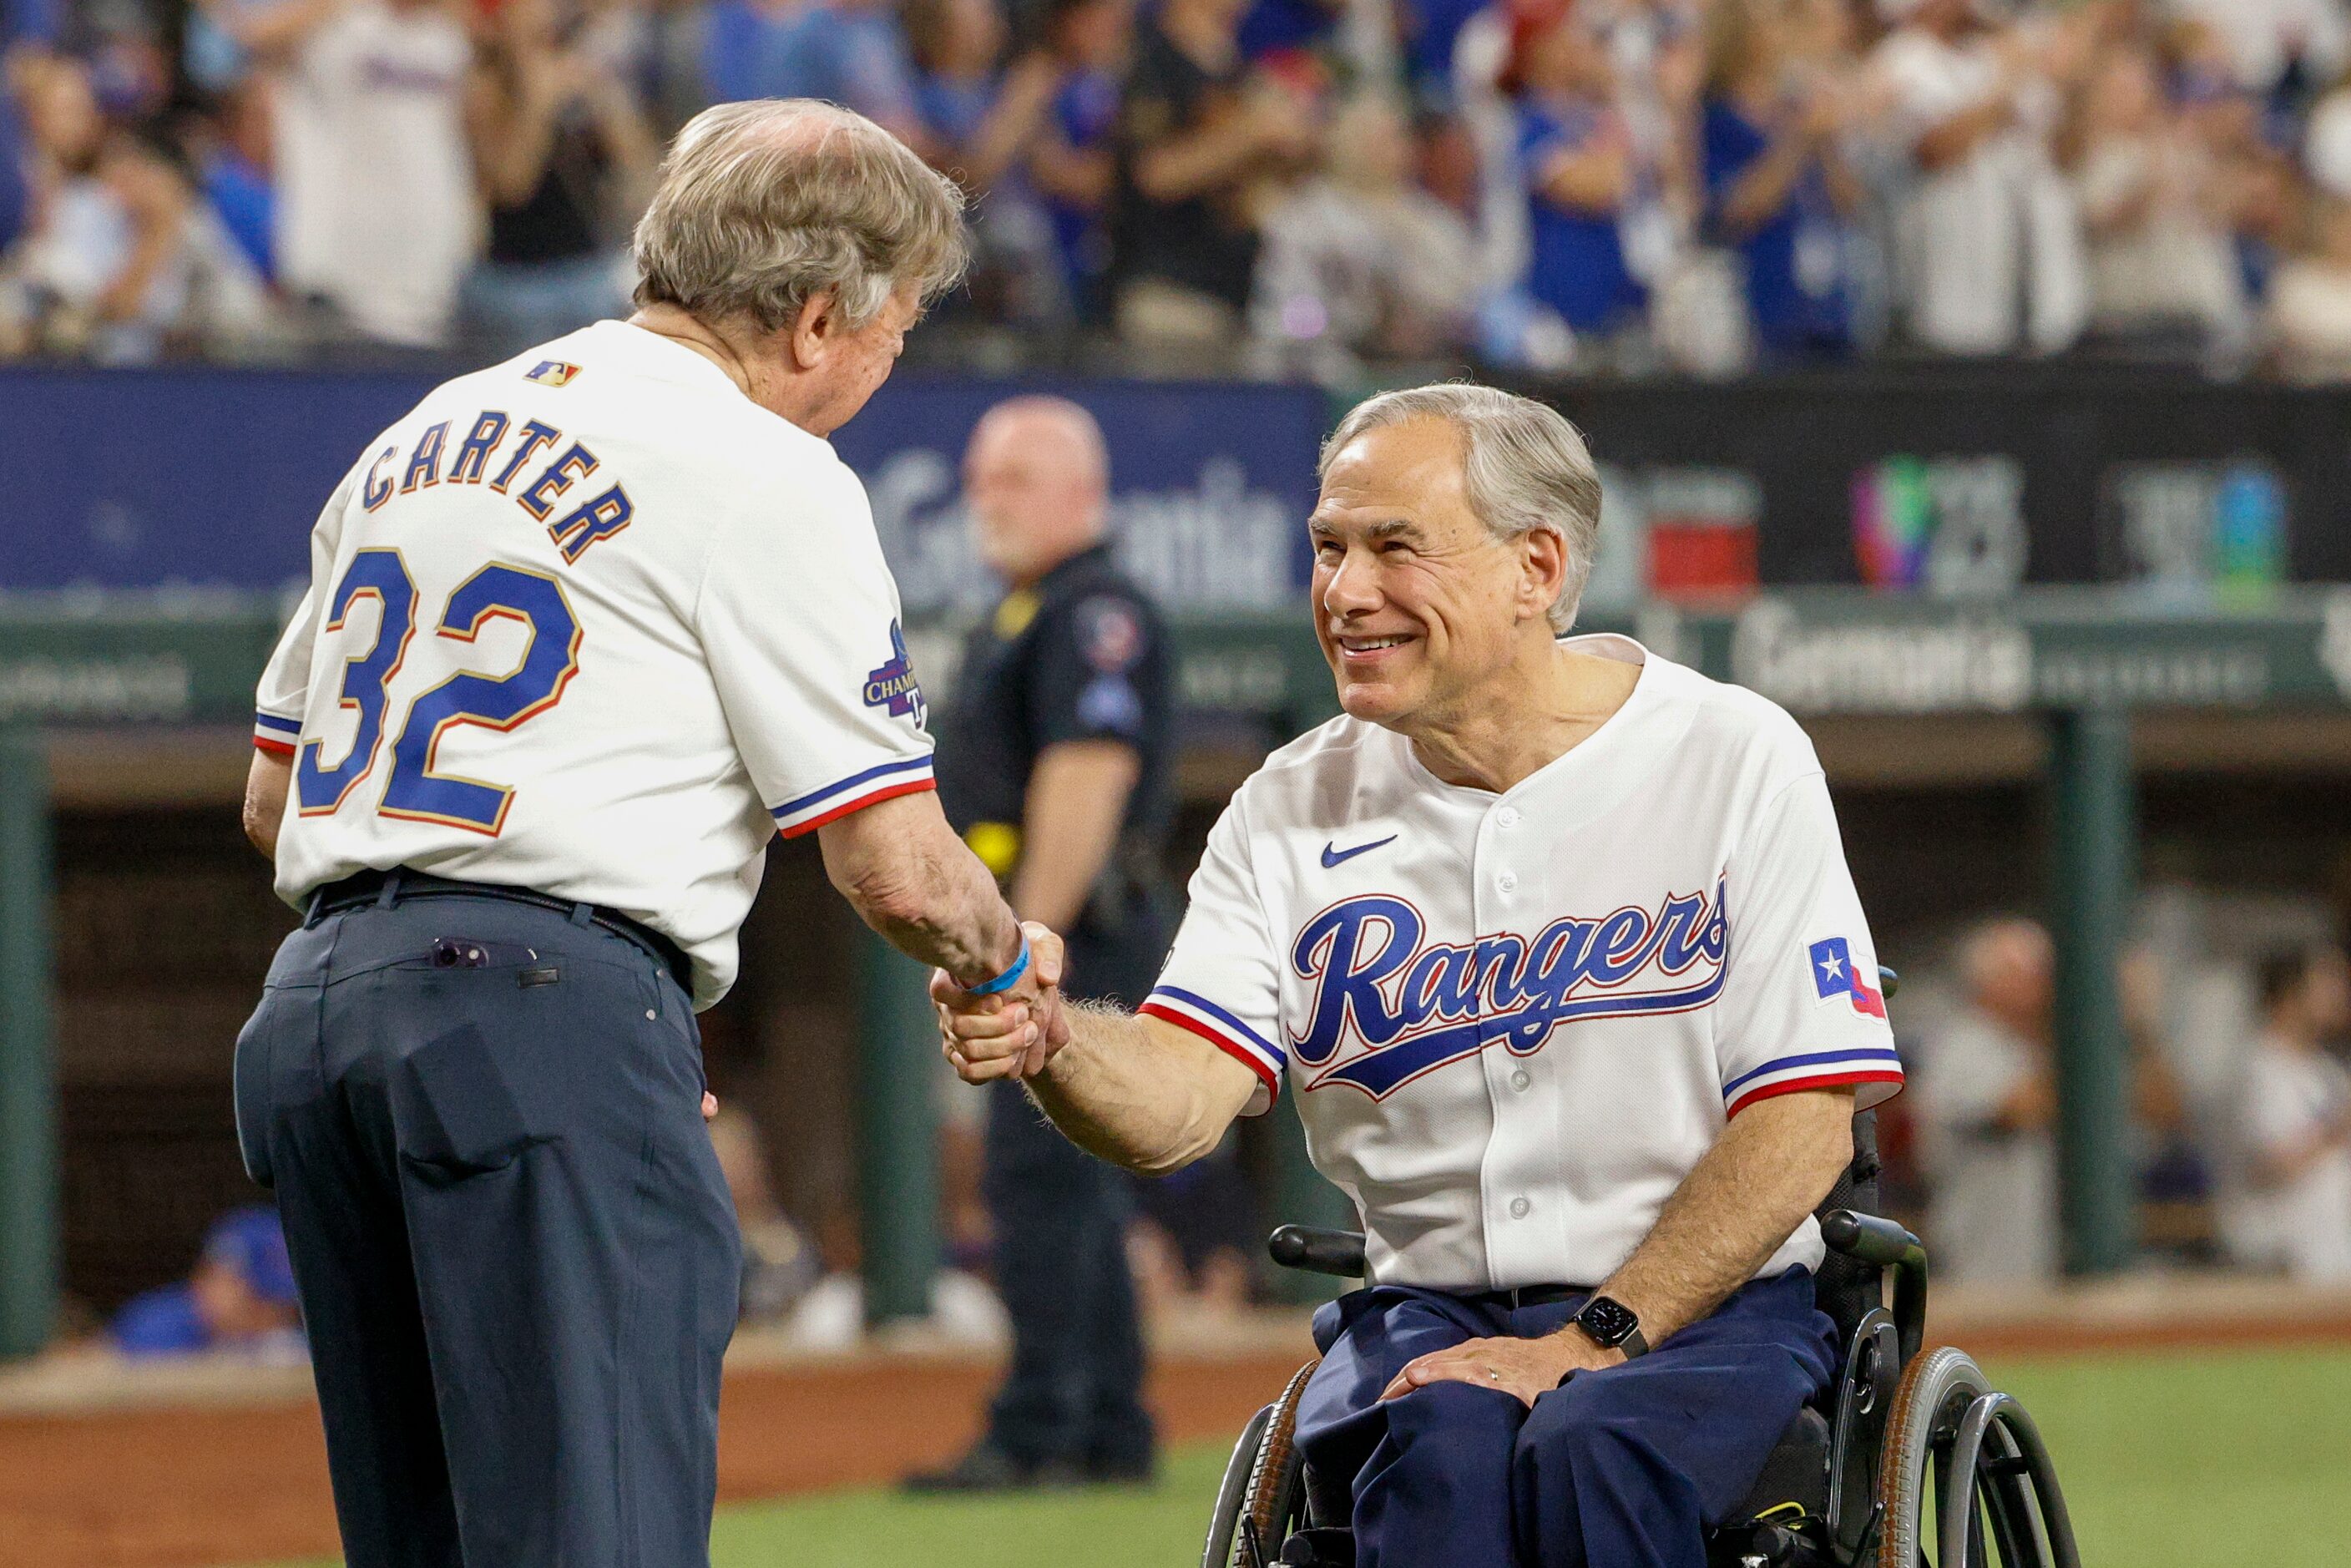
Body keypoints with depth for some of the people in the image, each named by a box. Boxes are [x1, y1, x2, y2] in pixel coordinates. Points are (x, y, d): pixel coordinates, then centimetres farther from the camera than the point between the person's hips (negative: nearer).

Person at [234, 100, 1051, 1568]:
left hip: (307, 1009, 8)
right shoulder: (765, 474, -3)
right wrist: (1008, 958, 15)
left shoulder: (420, 438, 21)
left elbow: (273, 796, 24)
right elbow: (896, 870, -5)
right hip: (553, 1011, -8)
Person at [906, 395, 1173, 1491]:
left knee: (1043, 1183, -13)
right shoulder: (1017, 619, 21)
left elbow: (1086, 781, -21)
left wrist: (1027, 938, -24)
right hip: (1028, 942, 11)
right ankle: (1109, 1434, 16)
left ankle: (1036, 1433, -15)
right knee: (1070, 1188, 12)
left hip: (1073, 939, -11)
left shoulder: (1096, 615, -12)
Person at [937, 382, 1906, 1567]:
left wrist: (1593, 1341, -16)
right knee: (1444, 1449, -32)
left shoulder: (1734, 759, -2)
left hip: (1703, 1310, -2)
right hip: (1423, 1312, 2)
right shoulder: (1292, 812, 6)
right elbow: (1174, 1107, -7)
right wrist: (1047, 1043, -31)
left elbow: (1803, 1121, -7)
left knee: (1588, 1452, -34)